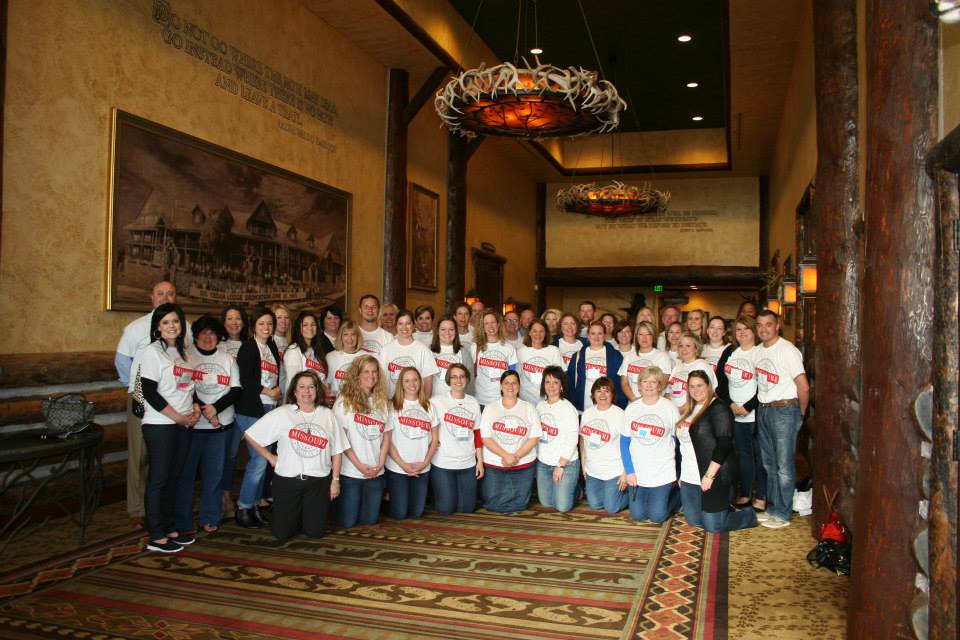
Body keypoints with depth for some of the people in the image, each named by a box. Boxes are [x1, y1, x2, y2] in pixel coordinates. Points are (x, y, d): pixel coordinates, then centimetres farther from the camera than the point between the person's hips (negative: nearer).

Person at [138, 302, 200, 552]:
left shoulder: (182, 351, 14)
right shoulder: (153, 352, -8)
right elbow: (150, 392, -14)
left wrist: (195, 407, 2)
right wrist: (178, 417, -14)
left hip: (184, 425, 7)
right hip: (160, 425, -7)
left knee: (174, 477, 12)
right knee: (158, 479, -1)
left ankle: (171, 529, 21)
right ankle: (156, 537, 6)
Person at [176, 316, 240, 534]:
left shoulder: (227, 358, 10)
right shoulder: (185, 355, -1)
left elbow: (236, 390, 5)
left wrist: (215, 407, -10)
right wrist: (202, 410, -15)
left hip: (221, 424, 3)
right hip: (192, 423, -3)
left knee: (214, 471, 7)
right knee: (186, 471, 2)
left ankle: (210, 518, 19)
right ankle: (182, 521, 12)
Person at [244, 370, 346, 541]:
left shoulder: (327, 415, 2)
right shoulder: (281, 414, -5)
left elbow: (337, 450, 6)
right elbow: (250, 435, -1)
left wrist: (335, 480, 3)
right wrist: (270, 458, -2)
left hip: (319, 481, 1)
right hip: (287, 480, -1)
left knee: (315, 532, 5)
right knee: (282, 533, 5)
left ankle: (306, 512, 37)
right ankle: (296, 513, 37)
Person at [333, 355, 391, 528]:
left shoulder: (382, 402, 8)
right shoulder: (344, 401, -7)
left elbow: (387, 436, 8)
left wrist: (380, 464, -5)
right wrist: (358, 464, -13)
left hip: (376, 473, 4)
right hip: (350, 471, -4)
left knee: (370, 520, 9)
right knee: (348, 522, 2)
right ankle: (337, 502, 32)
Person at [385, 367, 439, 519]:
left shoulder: (428, 407, 7)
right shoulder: (393, 406, -5)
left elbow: (435, 439, 7)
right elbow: (387, 439, -7)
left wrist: (425, 462, -6)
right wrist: (403, 464, -13)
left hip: (422, 469, 3)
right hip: (397, 468, -3)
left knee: (416, 513, 6)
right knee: (399, 513, -1)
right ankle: (386, 499, 29)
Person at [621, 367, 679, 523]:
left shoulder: (670, 408, -7)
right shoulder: (632, 408, -1)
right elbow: (624, 441, 2)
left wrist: (678, 474, -2)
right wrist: (629, 471, -4)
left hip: (663, 473, -2)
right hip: (637, 472, 2)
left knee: (657, 516, 0)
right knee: (638, 515, 6)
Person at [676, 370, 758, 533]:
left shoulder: (718, 408, -12)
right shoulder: (689, 410, 13)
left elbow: (724, 445, -20)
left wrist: (709, 476, -23)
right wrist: (681, 474, 14)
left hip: (712, 477, -8)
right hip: (689, 478, 8)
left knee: (713, 526, -2)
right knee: (693, 521, 14)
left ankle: (749, 516, 23)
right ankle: (724, 510, 37)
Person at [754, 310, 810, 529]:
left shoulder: (788, 351, -13)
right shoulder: (758, 351, 10)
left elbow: (803, 387, -13)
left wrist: (800, 413, -2)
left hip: (784, 410, -8)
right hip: (763, 410, 8)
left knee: (784, 465, -3)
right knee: (769, 463, 14)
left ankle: (782, 514, 5)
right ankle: (772, 507, 24)